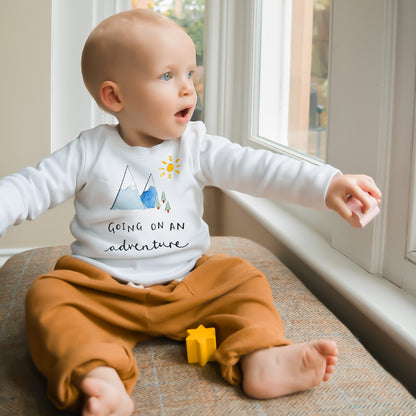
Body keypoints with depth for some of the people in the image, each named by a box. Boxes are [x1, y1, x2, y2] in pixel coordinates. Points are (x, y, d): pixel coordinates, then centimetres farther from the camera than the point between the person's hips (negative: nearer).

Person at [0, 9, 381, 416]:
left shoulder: (197, 147, 0)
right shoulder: (91, 152, -4)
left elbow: (257, 167, -9)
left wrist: (326, 184, -21)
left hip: (186, 285, 3)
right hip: (101, 288, -2)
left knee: (243, 277, -12)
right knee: (48, 295, -26)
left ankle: (260, 358, -27)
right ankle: (98, 378, -46)